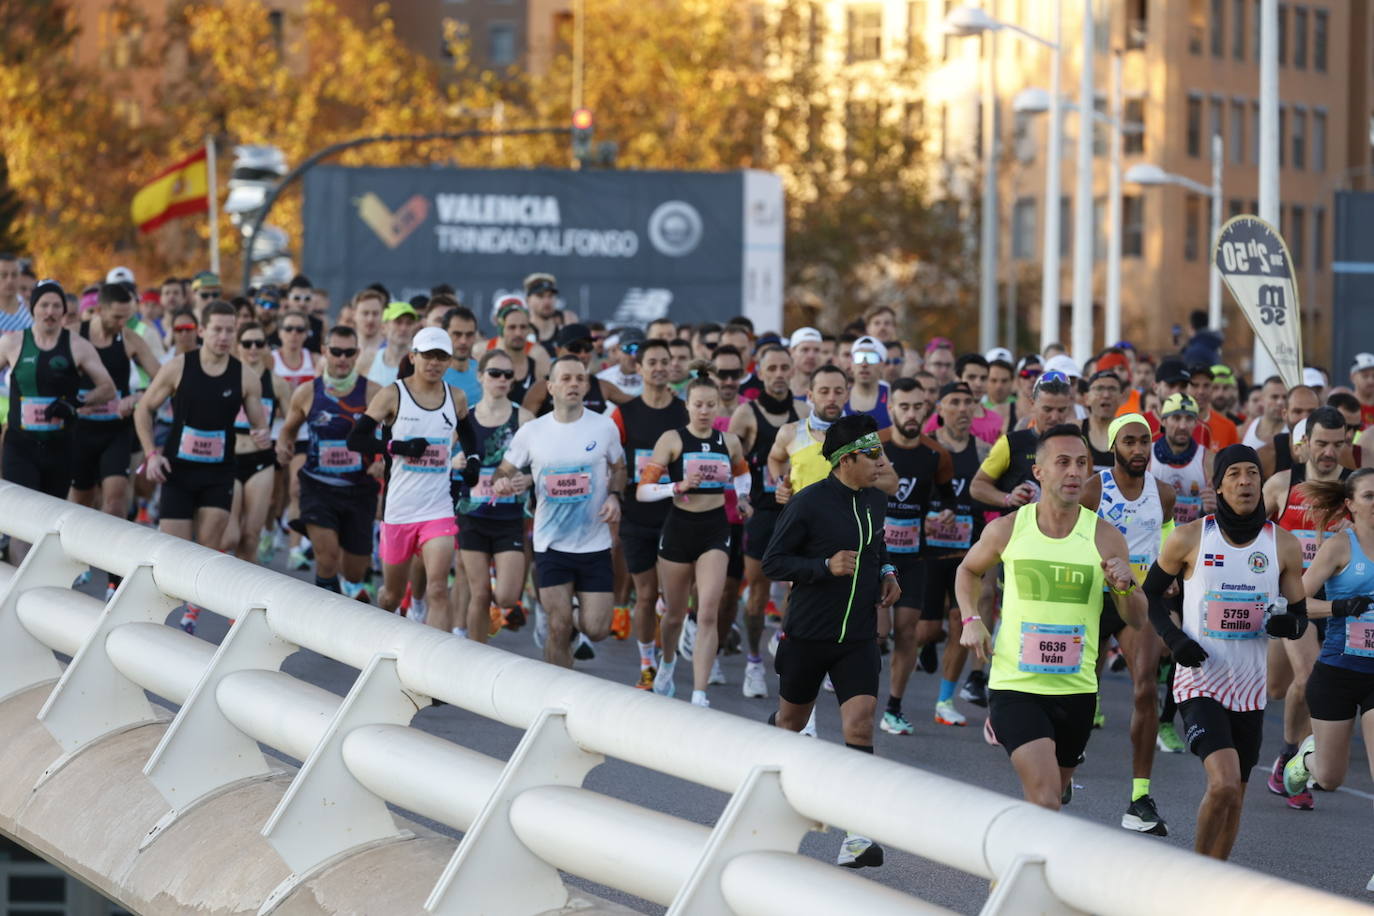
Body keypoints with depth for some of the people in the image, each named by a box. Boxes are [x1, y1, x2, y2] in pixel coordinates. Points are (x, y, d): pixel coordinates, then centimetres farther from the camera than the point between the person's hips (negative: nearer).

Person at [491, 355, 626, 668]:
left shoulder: (604, 426, -1)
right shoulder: (532, 431, -2)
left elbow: (618, 468, 13)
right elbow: (504, 471, 6)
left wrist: (614, 496, -7)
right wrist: (499, 483, -18)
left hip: (595, 544, 0)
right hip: (551, 545, 0)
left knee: (596, 630, -3)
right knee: (558, 630, -3)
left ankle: (582, 613, 33)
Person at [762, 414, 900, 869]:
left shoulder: (876, 500, 5)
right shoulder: (808, 503, -13)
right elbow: (773, 563, -12)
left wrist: (886, 573, 6)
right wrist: (826, 566, -24)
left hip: (858, 637, 3)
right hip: (807, 634, -3)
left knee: (860, 724, -13)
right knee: (791, 721, 15)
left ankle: (855, 837, -18)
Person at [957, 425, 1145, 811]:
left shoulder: (1105, 538, -4)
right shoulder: (1007, 530, -3)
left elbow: (1137, 619, 1)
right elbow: (969, 570, 18)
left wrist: (1124, 587, -20)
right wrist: (971, 620, 2)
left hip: (1076, 689, 2)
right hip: (1015, 687, -2)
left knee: (1055, 791, 18)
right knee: (1045, 799, -18)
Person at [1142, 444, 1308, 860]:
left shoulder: (1283, 545, 2)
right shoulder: (1190, 538, -5)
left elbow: (1300, 615, 10)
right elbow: (1150, 593, 8)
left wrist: (1288, 624, -15)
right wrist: (1174, 639, -9)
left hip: (1250, 686, 4)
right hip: (1200, 681, -4)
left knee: (1234, 796, 11)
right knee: (1224, 785, -21)